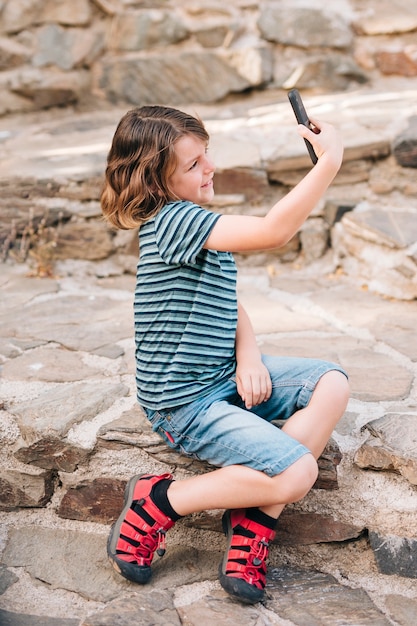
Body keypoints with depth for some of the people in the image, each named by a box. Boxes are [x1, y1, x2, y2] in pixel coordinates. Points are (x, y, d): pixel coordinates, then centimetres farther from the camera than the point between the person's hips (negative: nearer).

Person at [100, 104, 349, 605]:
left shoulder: (194, 221, 10)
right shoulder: (174, 219, -21)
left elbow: (230, 306, 12)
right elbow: (273, 231, -33)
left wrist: (249, 356, -6)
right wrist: (330, 160, -29)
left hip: (224, 378, 10)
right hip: (184, 403, -10)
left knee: (331, 383, -2)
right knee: (296, 473, -18)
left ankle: (253, 523, -2)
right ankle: (158, 501, -2)